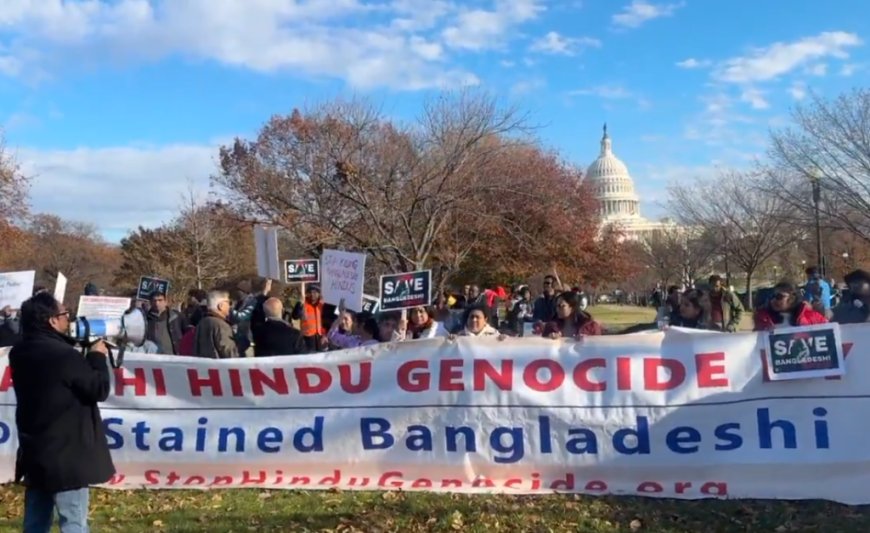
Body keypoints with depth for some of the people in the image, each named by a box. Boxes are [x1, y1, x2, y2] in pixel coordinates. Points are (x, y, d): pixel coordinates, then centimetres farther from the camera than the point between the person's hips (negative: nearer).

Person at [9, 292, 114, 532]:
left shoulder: (19, 353, 4)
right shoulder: (63, 355, -22)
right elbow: (99, 389, -14)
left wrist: (85, 356, 6)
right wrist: (97, 356, -1)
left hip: (34, 452, 8)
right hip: (65, 454, -8)